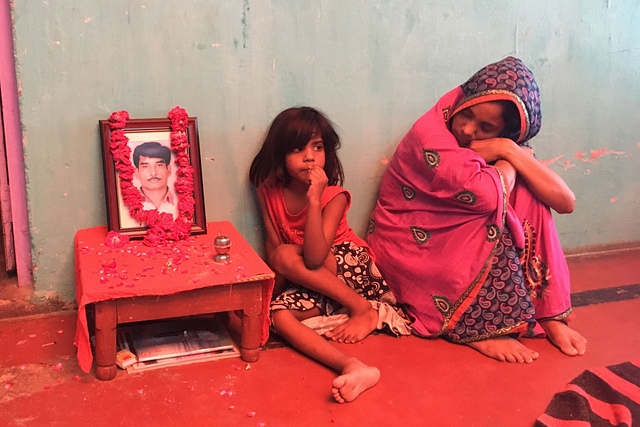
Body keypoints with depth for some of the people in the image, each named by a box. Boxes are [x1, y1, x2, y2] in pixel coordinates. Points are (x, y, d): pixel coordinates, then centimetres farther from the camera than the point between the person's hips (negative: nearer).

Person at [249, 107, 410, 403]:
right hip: (312, 283, 4)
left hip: (348, 266, -4)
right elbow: (273, 243, -1)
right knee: (279, 315, -25)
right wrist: (273, 287, -15)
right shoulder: (269, 191, -6)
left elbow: (314, 258, -31)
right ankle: (351, 366, -38)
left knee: (286, 256, -28)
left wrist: (314, 199, -36)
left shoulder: (333, 196, -20)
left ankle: (364, 310, -19)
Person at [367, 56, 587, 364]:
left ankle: (549, 314, -10)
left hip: (467, 246, 6)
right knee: (497, 222, -25)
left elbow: (566, 202, -14)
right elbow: (490, 196, -34)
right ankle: (477, 329, -17)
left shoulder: (508, 146, -1)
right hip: (412, 246, -6)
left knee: (527, 198, -14)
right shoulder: (429, 134, -21)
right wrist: (509, 160, -14)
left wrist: (511, 151, -21)